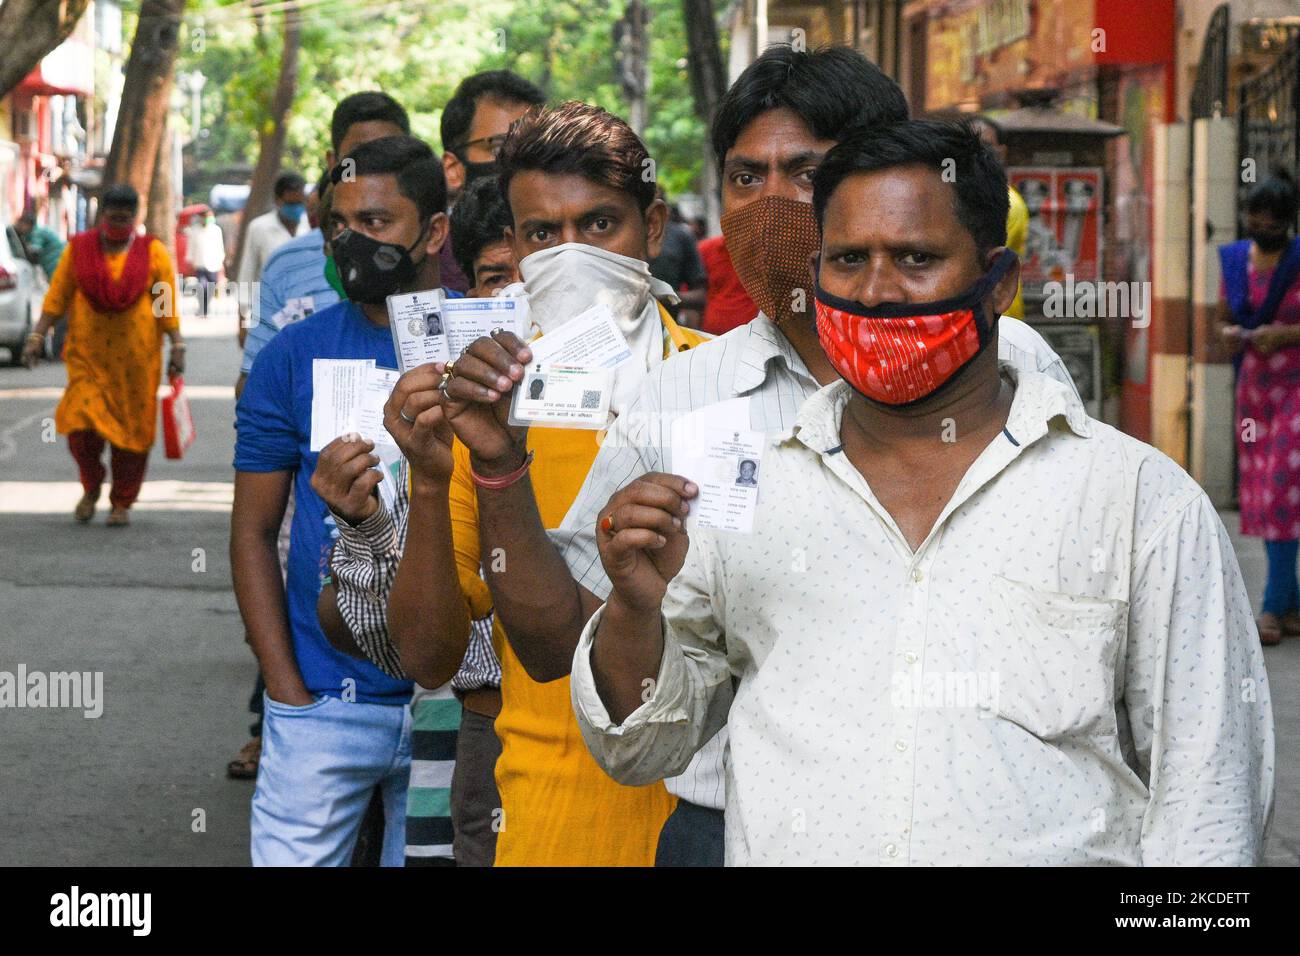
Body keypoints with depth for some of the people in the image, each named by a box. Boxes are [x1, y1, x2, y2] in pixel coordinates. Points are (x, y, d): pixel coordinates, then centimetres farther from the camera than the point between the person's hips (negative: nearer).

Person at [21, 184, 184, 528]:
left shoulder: (153, 252, 4)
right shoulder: (79, 249, 6)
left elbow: (168, 305, 2)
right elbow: (56, 296, 6)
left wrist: (176, 345, -4)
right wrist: (38, 336, -1)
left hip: (136, 357, 0)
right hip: (88, 354, 0)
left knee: (132, 428, 1)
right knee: (82, 421, -11)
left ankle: (122, 503, 14)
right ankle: (91, 487, 14)